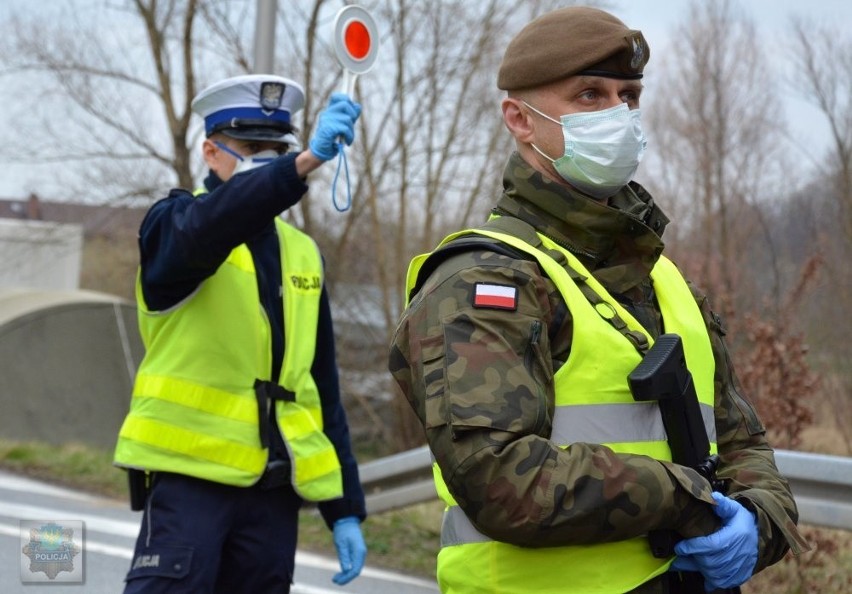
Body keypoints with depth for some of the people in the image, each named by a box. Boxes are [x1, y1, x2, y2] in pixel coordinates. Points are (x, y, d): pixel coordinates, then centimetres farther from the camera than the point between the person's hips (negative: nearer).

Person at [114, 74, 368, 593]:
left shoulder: (302, 254, 15)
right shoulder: (172, 224, -1)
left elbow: (322, 390, 17)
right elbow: (207, 228, -27)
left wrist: (344, 508, 11)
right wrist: (308, 160, -41)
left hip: (275, 488, 5)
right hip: (190, 473, -5)